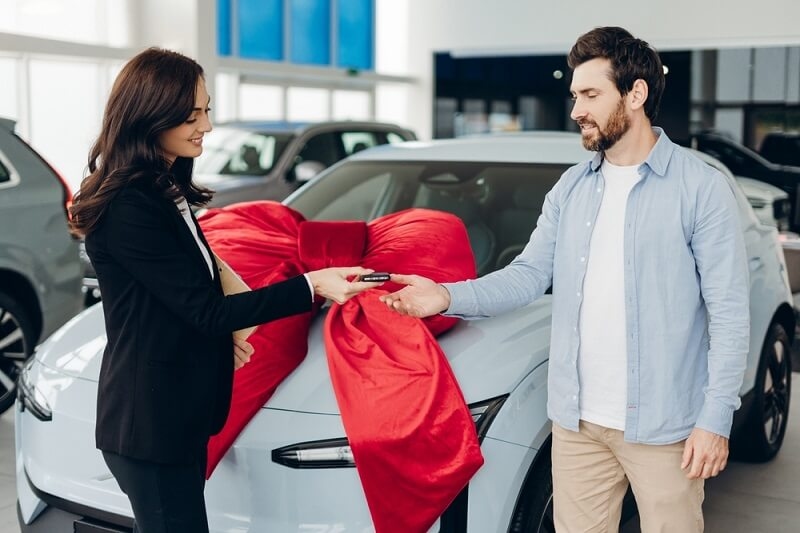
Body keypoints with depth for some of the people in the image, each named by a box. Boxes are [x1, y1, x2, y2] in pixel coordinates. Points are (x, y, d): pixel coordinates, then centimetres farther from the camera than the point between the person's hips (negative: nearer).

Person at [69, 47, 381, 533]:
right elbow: (204, 309, -21)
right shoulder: (128, 209, -20)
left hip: (176, 412, 9)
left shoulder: (164, 190, 10)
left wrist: (223, 333, 1)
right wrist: (311, 286, -24)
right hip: (150, 421, -9)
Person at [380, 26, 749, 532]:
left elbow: (729, 314, -8)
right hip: (577, 420, 5)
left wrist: (715, 419, -12)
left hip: (663, 426, -5)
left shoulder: (703, 188, -7)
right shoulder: (571, 188, 9)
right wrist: (447, 297, -10)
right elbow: (529, 274, 6)